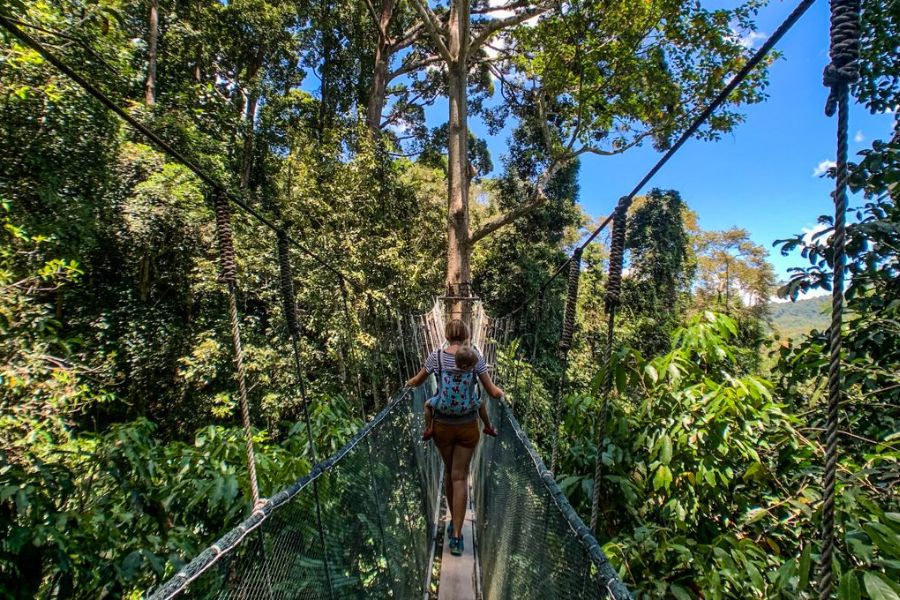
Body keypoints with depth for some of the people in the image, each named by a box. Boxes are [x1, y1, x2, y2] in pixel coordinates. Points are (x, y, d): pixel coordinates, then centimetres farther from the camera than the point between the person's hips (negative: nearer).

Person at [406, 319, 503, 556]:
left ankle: (453, 523, 37)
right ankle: (457, 535, 9)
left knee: (449, 472, 22)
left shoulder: (436, 356, -7)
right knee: (460, 477, 9)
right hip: (467, 426, -1)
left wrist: (408, 383, 31)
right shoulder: (475, 358, -9)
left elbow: (417, 382, 8)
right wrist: (501, 392, 19)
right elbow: (493, 392, -3)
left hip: (442, 425, 1)